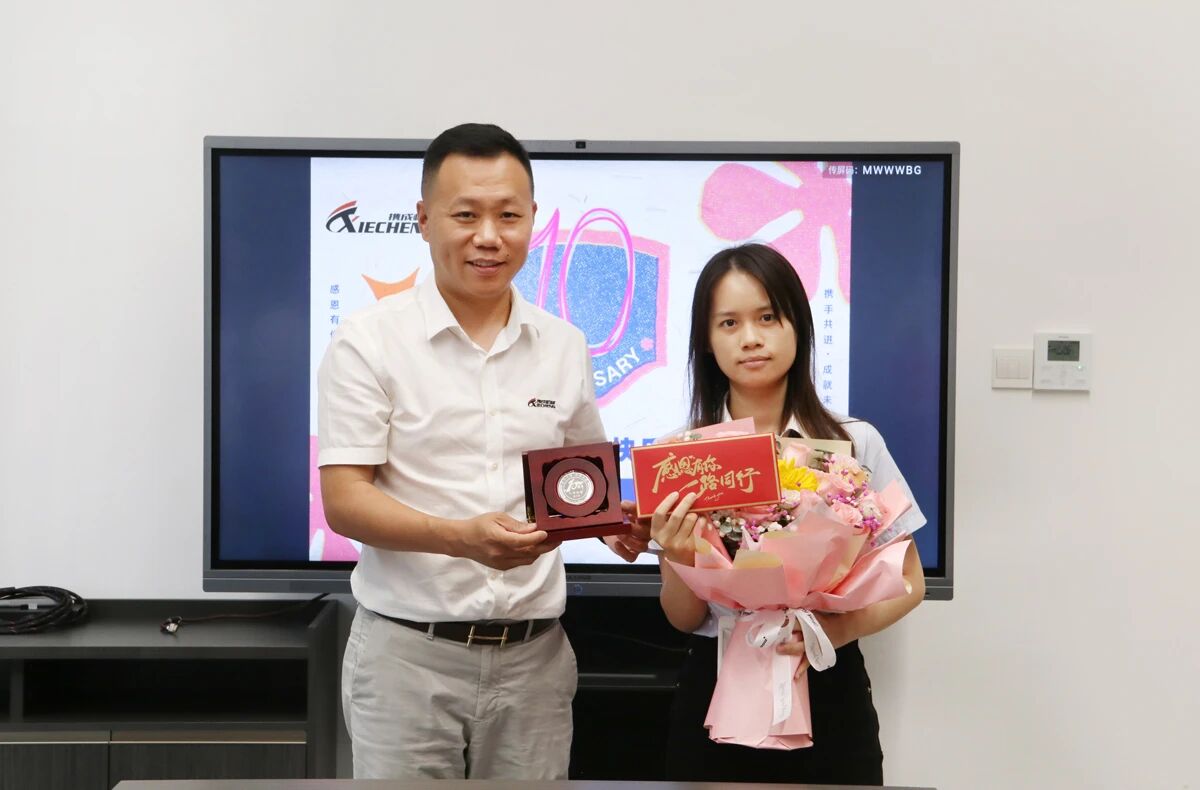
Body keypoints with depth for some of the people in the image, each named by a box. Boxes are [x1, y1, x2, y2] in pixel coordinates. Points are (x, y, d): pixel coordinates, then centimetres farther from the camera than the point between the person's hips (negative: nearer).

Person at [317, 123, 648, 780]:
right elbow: (344, 501, -10)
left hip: (534, 654, 4)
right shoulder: (369, 342, -5)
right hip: (409, 652, -3)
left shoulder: (564, 347, 8)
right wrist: (463, 537, -26)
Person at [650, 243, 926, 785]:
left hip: (828, 690, 0)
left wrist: (843, 628, -17)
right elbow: (683, 619, 0)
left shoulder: (854, 443, -4)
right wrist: (680, 561, -21)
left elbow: (908, 581, 2)